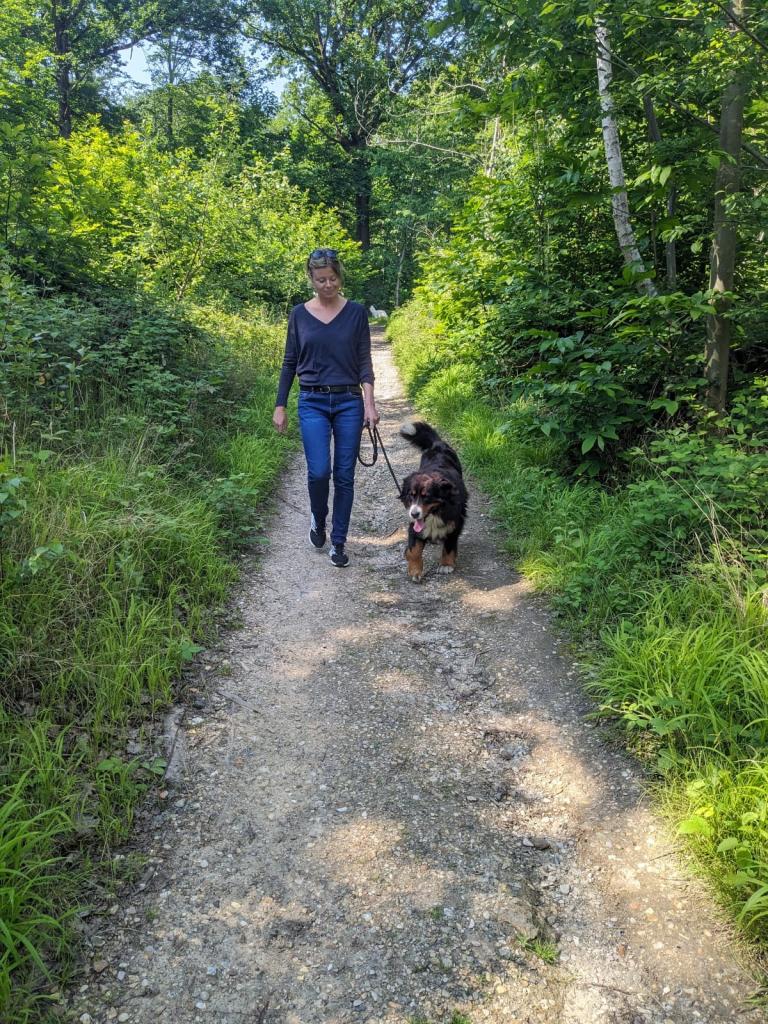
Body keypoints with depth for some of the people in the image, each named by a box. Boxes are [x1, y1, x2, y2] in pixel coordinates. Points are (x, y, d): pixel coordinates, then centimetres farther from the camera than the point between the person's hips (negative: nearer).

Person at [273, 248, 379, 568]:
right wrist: (280, 406, 4)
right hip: (313, 403, 0)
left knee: (344, 476, 2)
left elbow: (364, 361, -1)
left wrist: (369, 402, -13)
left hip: (349, 402, 0)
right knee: (318, 471, -14)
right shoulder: (299, 314, 4)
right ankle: (318, 520, 17)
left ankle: (338, 542, 14)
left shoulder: (356, 312, 1)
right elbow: (289, 362, 8)